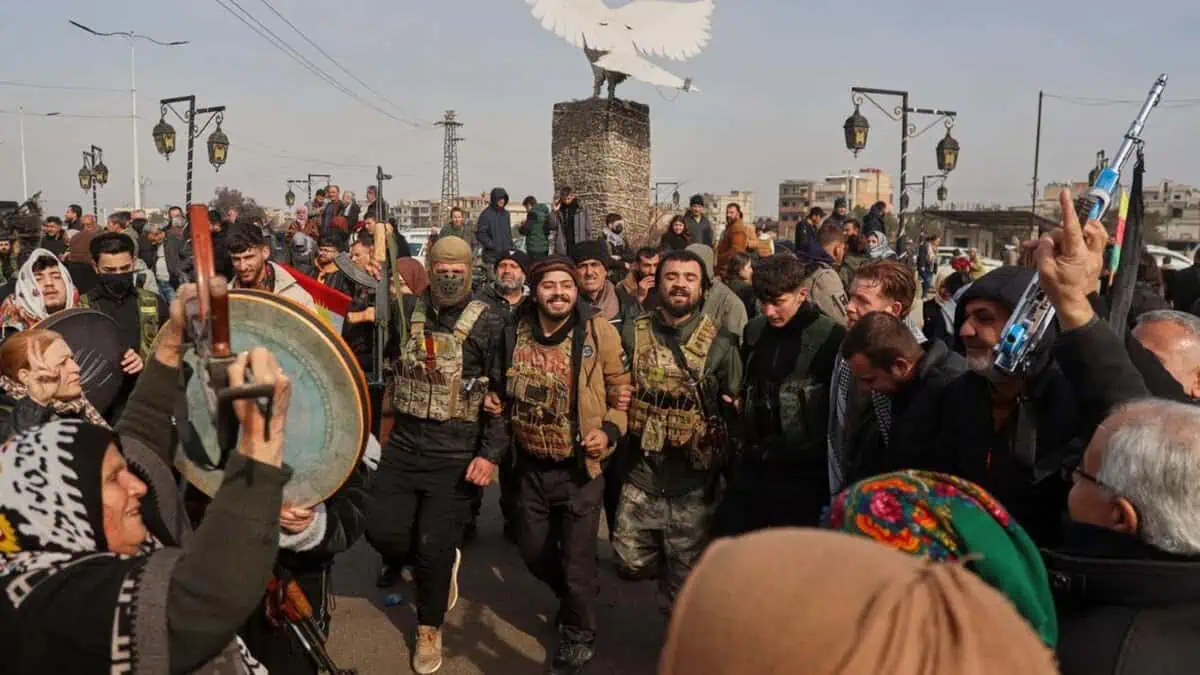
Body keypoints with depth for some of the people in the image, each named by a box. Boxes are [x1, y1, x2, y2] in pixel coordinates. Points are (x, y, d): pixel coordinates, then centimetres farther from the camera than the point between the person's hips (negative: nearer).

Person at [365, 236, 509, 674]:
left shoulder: (489, 323, -9)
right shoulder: (406, 312, 3)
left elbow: (504, 394, -10)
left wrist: (491, 454, -14)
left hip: (455, 454, -4)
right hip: (404, 442, 4)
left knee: (434, 547, 4)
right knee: (382, 529, 2)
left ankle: (429, 629, 29)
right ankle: (404, 557, 40)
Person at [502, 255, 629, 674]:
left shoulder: (598, 330, -14)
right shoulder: (517, 331, -3)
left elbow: (623, 389, -5)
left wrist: (610, 430, -18)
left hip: (580, 466, -4)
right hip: (532, 465, 5)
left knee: (576, 560, 5)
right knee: (534, 552, 20)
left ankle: (579, 638, 32)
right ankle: (575, 597, 51)